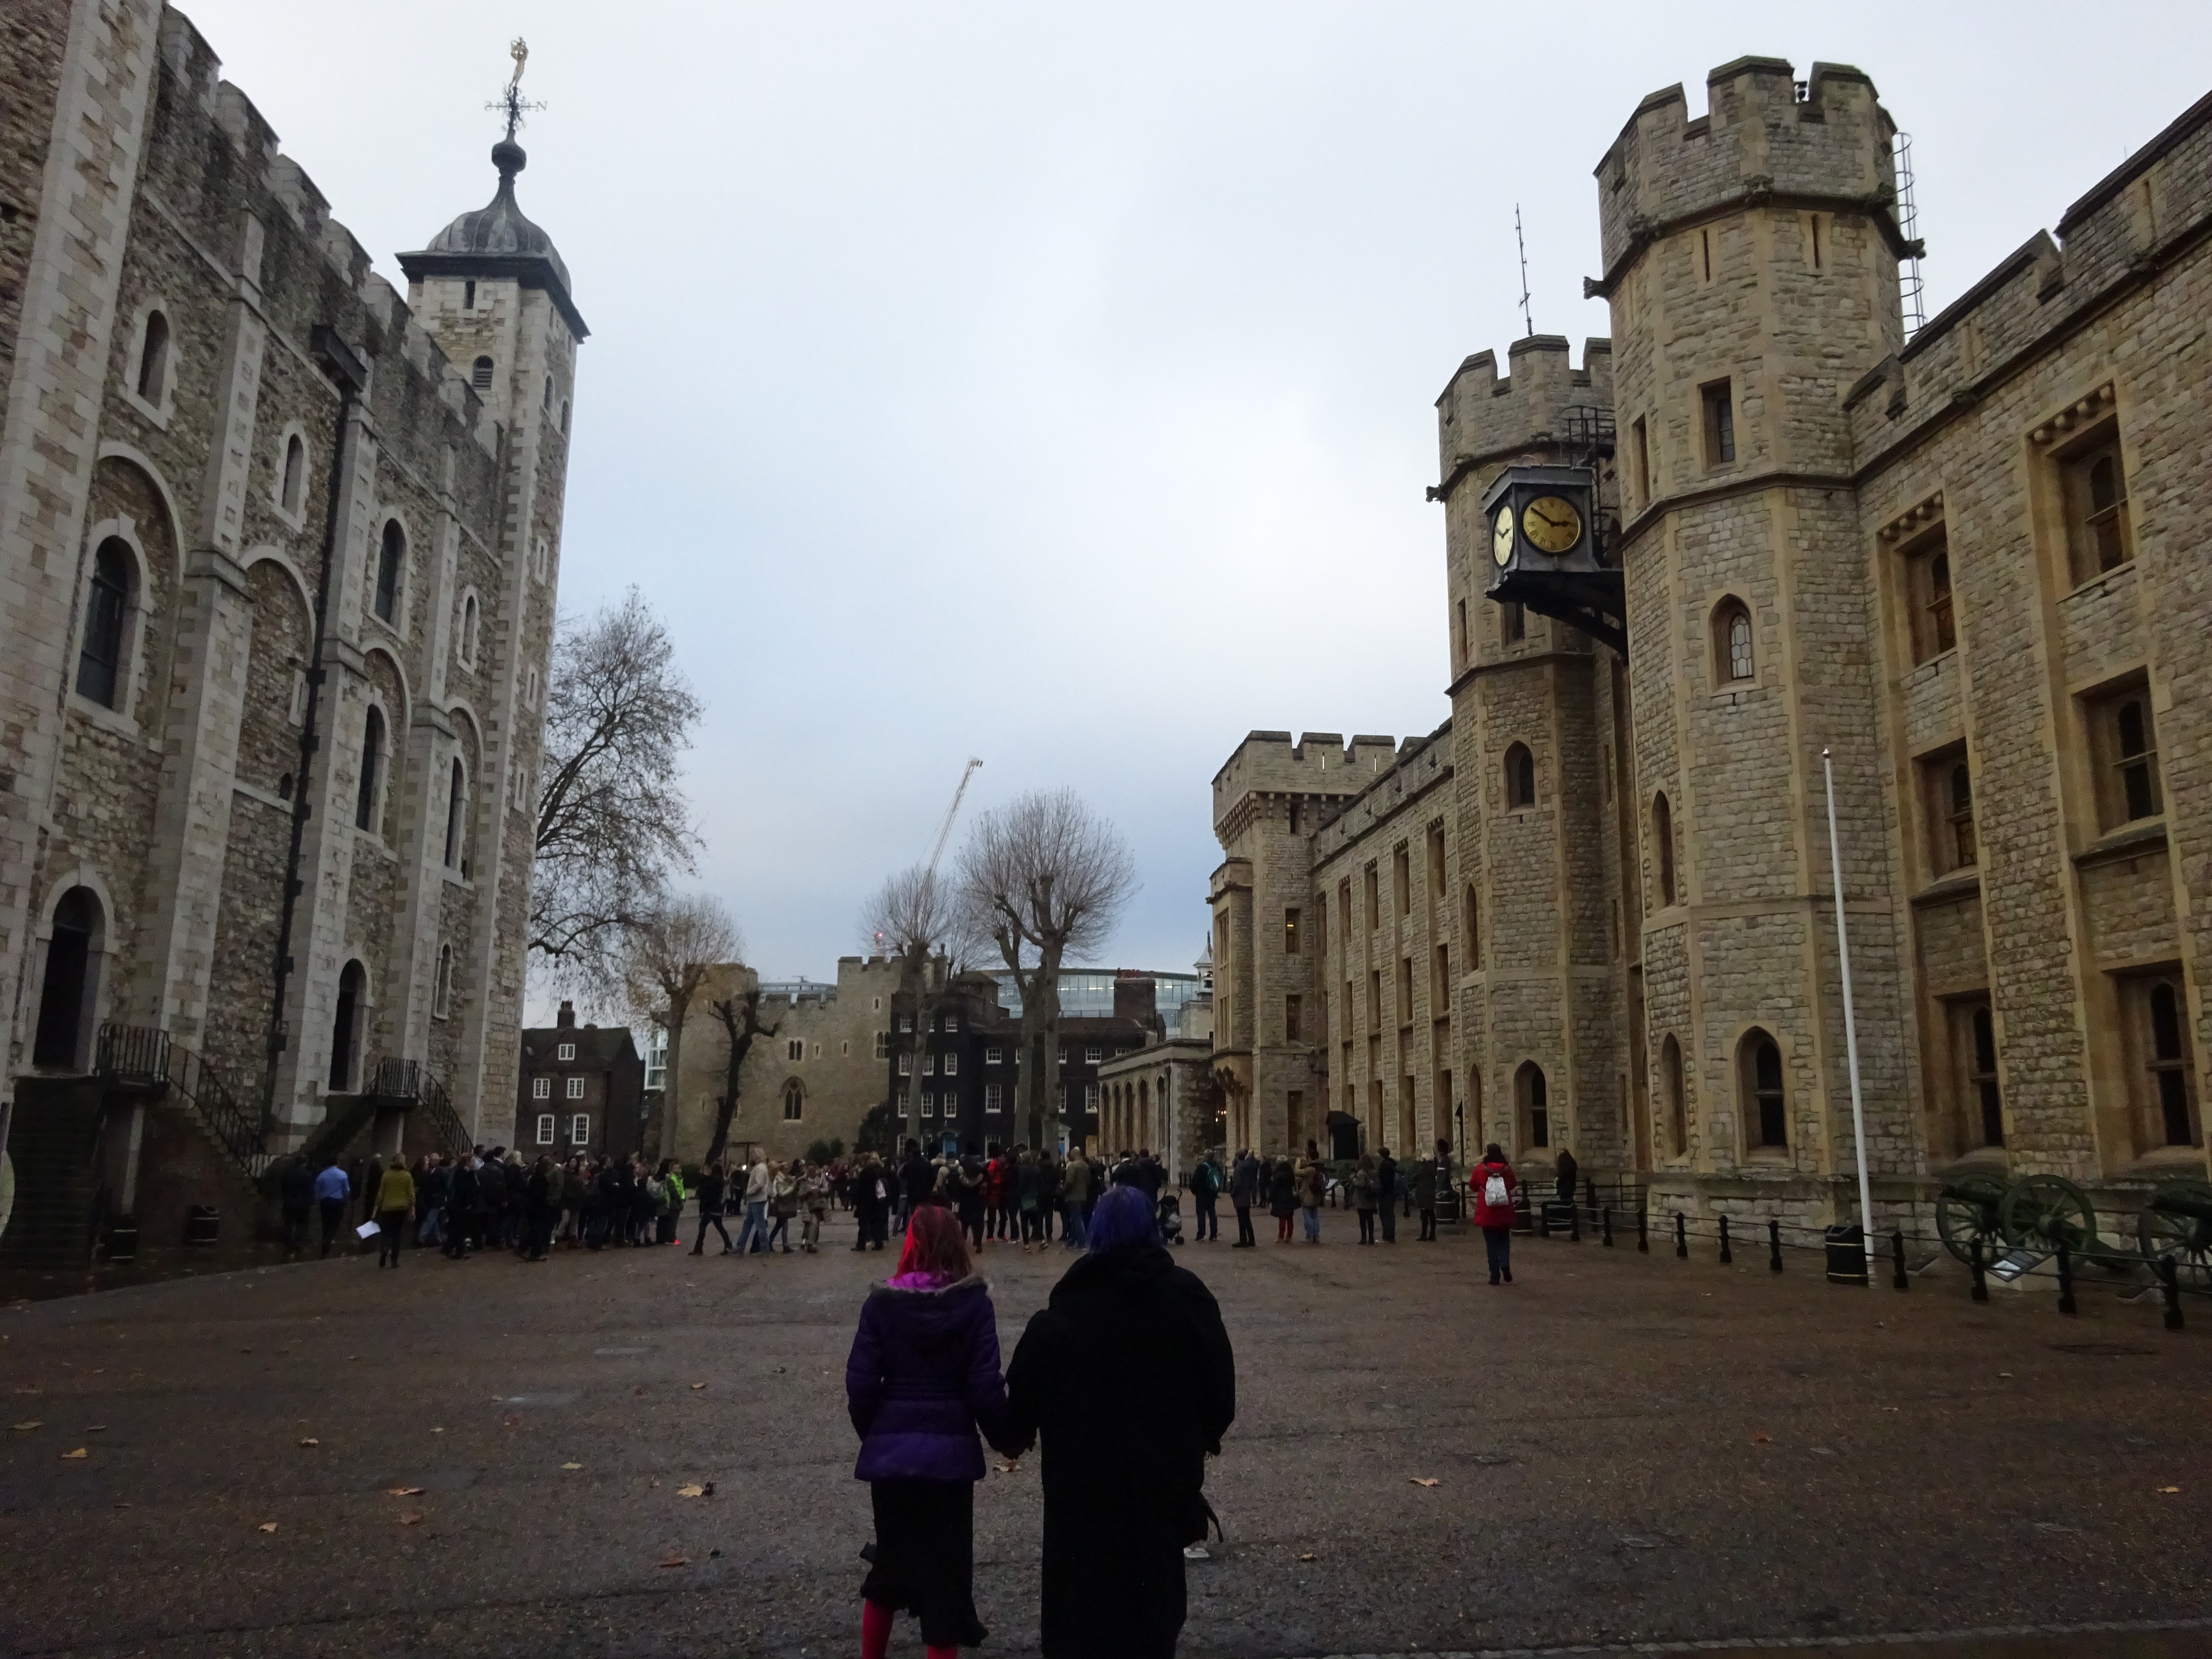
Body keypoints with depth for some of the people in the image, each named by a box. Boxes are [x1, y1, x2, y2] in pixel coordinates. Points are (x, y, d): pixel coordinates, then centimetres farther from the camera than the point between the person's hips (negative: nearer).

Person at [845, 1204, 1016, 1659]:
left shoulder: (882, 1302, -5)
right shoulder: (974, 1303, -8)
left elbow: (861, 1383, -6)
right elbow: (986, 1387, -10)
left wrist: (873, 1435, 12)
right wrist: (1007, 1438, 6)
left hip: (890, 1448, 2)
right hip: (951, 1450, -2)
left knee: (891, 1561, 23)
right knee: (944, 1569, 10)